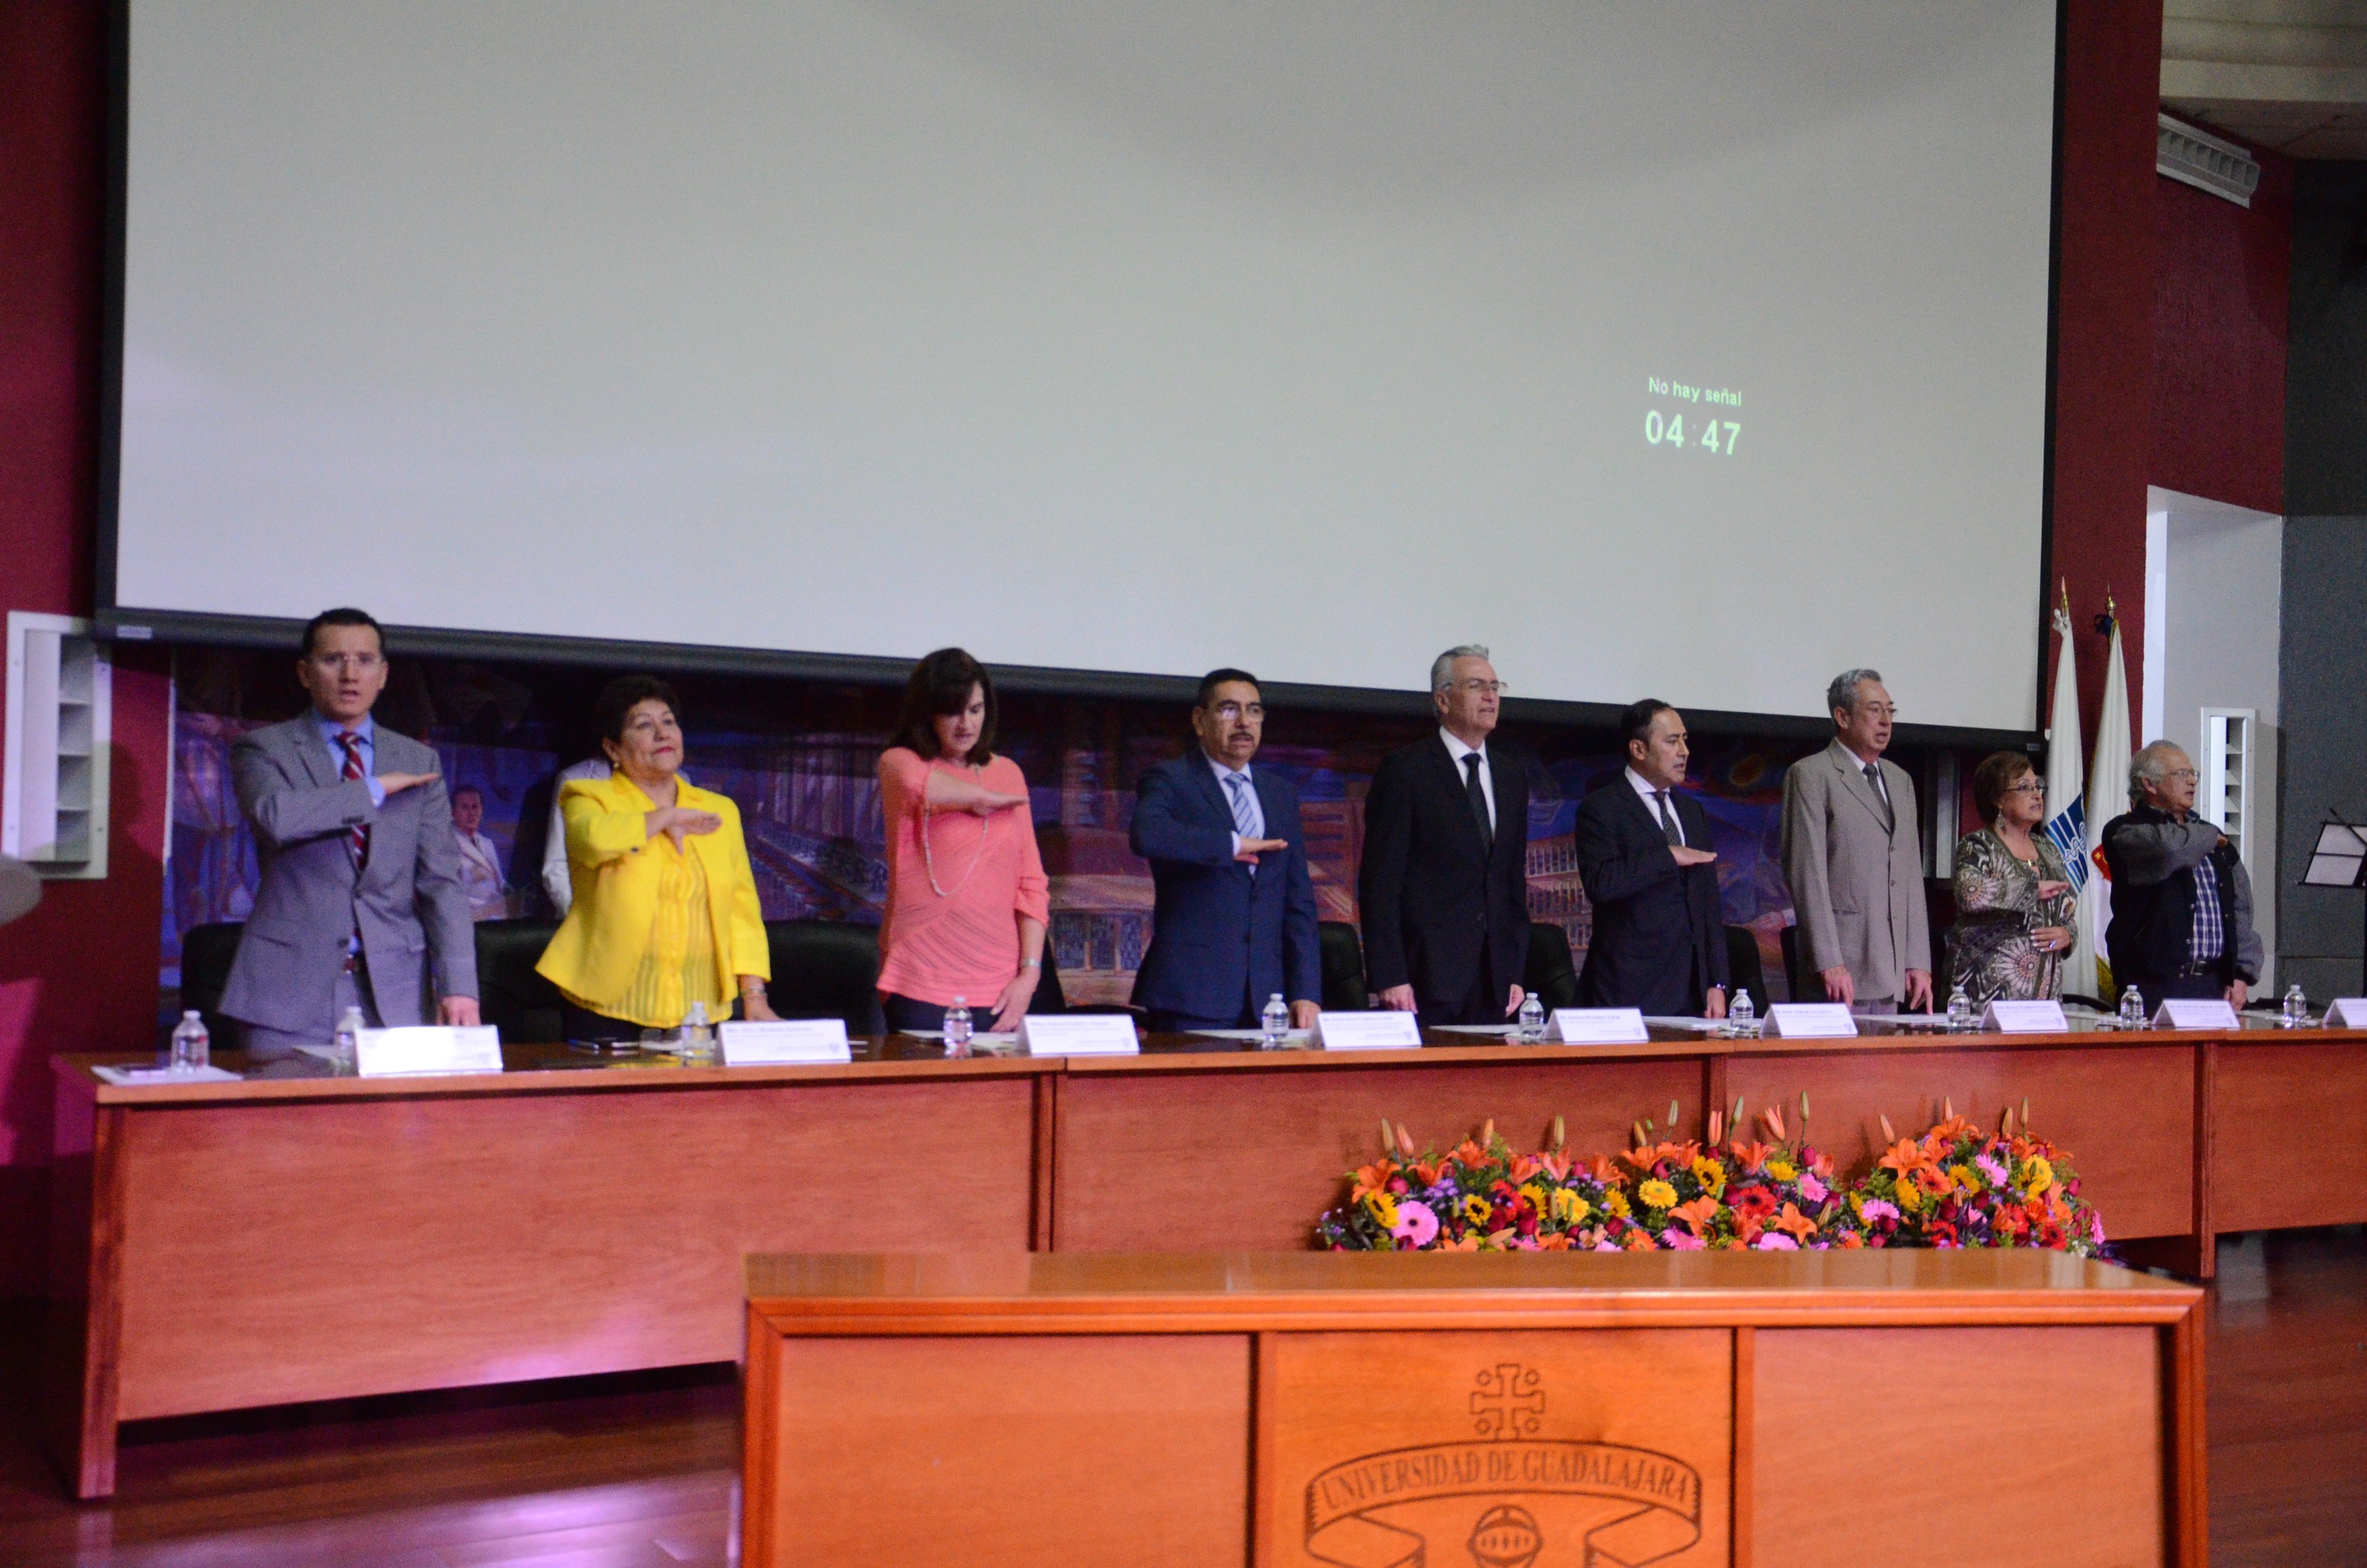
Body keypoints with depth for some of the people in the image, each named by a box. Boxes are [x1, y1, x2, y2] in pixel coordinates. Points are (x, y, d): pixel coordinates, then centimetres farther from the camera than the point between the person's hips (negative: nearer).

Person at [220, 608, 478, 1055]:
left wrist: (458, 985, -5)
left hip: (393, 992, 2)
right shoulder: (264, 750, 4)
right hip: (290, 988, -2)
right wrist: (374, 789, -8)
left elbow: (441, 880, 6)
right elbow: (275, 817, -19)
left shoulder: (418, 762, 12)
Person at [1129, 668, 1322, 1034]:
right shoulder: (1169, 781, 1)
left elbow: (1299, 901, 14)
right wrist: (1232, 844, -14)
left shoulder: (1281, 793, 17)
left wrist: (1306, 992, 4)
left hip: (1267, 999, 5)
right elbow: (1146, 835, -23)